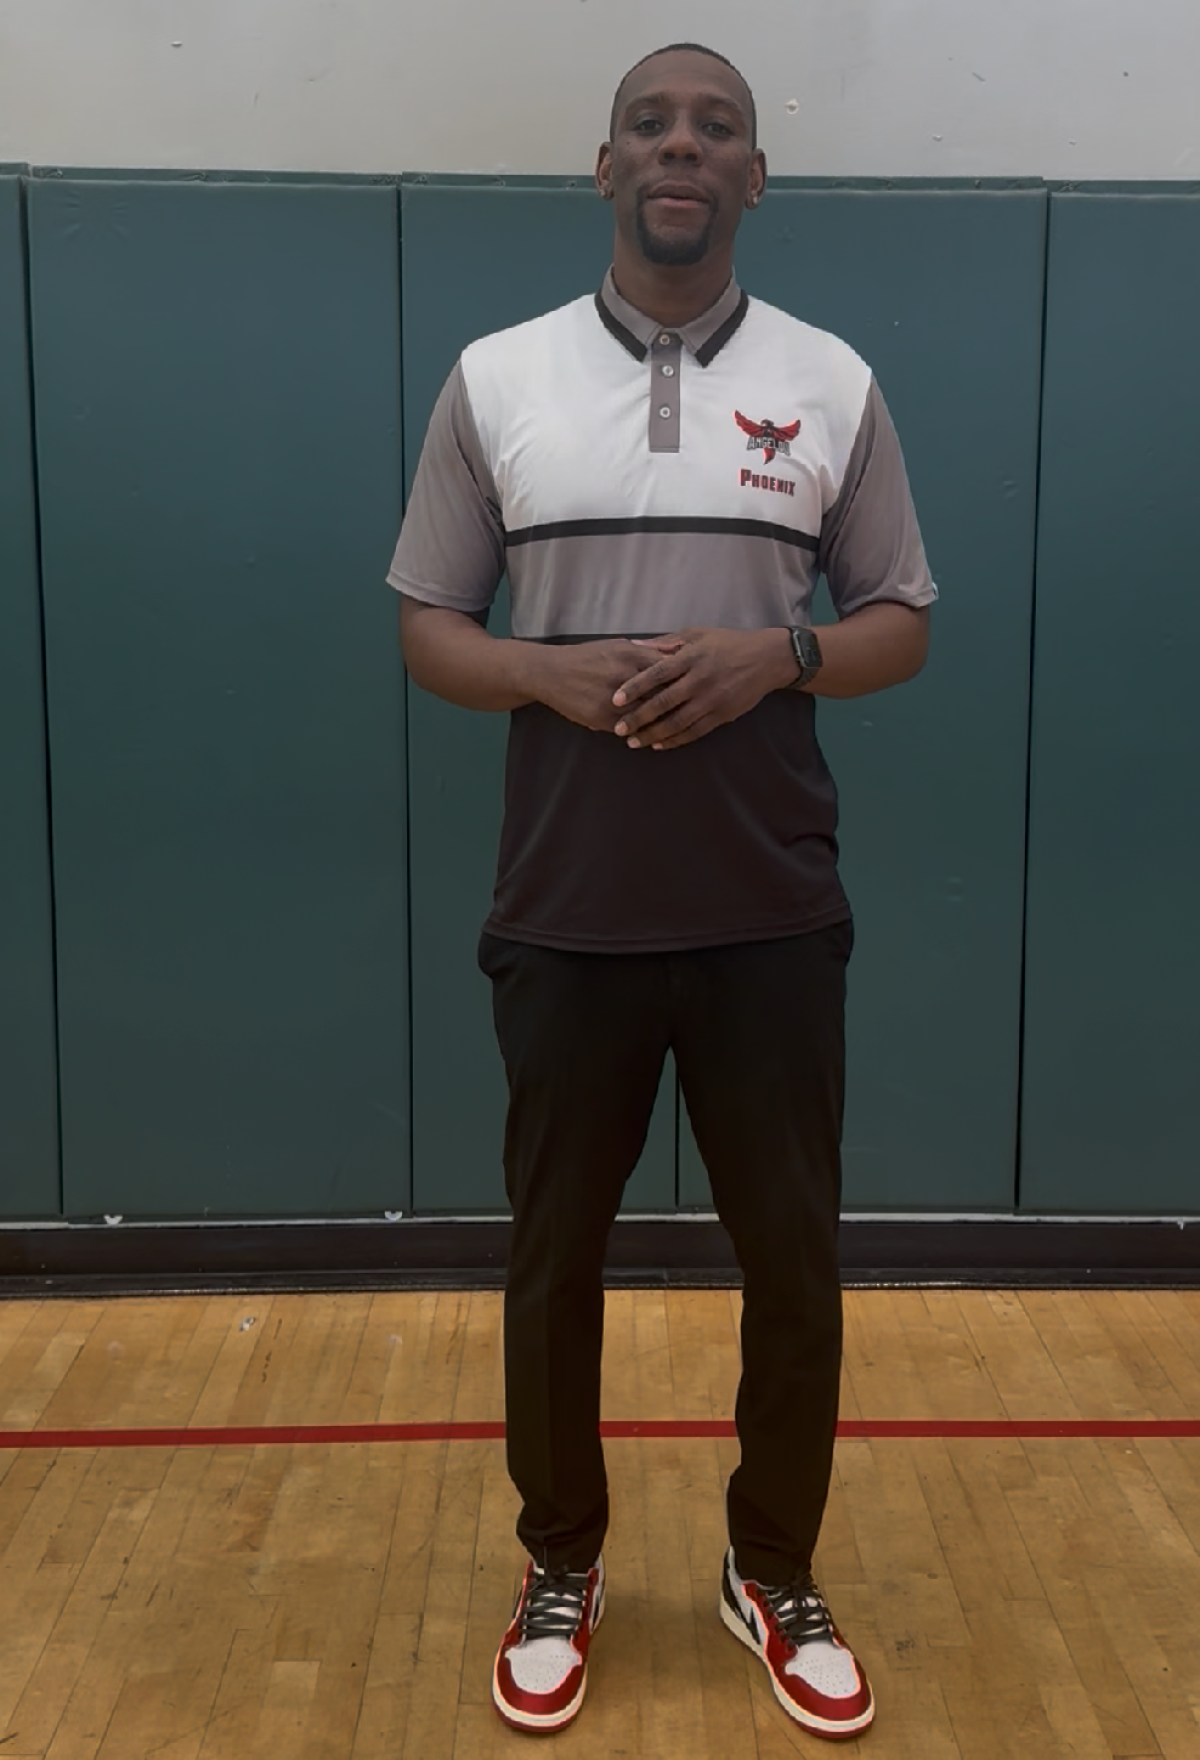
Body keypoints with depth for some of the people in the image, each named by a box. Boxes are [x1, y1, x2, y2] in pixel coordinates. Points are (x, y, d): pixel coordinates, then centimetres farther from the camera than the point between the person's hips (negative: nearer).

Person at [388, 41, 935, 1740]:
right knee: (553, 1256, 10)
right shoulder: (494, 379, 4)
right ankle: (561, 1572, 33)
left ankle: (778, 1578, 32)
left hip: (773, 917, 1)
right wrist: (551, 672, -15)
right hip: (565, 915, 0)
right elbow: (427, 629, 6)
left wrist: (776, 657, -14)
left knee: (794, 1260, 8)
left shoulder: (835, 383, 5)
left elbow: (902, 624, 7)